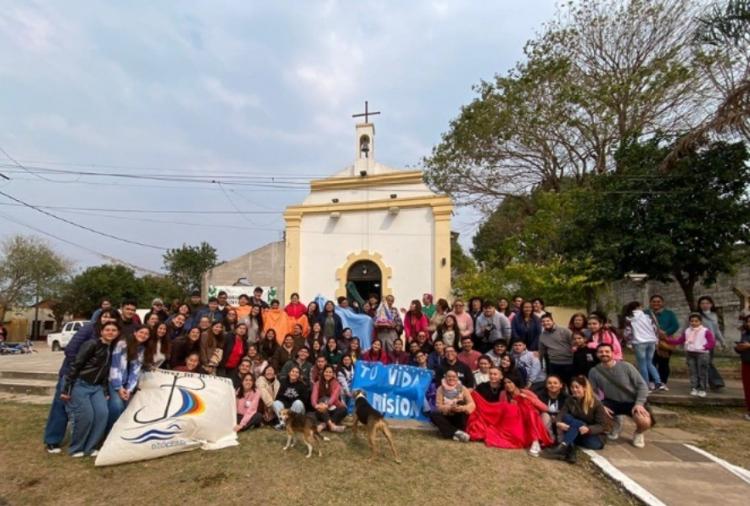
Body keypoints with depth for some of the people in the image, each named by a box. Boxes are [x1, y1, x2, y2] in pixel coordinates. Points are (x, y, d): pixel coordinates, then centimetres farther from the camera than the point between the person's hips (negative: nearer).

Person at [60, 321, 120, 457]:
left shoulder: (112, 349, 6)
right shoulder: (92, 344, -15)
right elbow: (75, 366, -15)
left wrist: (104, 390, 9)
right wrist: (66, 389, -16)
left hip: (96, 387, 6)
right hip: (79, 384, -6)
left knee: (102, 413, -11)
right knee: (86, 416, -15)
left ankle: (90, 447, 5)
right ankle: (75, 448, 8)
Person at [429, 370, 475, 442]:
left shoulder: (462, 389, -4)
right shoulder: (441, 389, -5)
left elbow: (472, 404, -16)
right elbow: (439, 406, -12)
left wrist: (460, 408, -36)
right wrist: (450, 408, -32)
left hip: (459, 419, 0)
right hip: (446, 418, 0)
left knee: (461, 403, -27)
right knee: (433, 414, -28)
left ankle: (454, 433, -28)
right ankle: (456, 432, -34)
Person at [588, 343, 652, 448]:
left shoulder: (626, 366, -16)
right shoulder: (594, 371, -11)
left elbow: (642, 385, -12)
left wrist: (639, 403, -23)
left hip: (632, 402, -2)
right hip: (612, 402, 2)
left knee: (645, 422, -33)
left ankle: (638, 433, 11)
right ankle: (616, 422, 14)